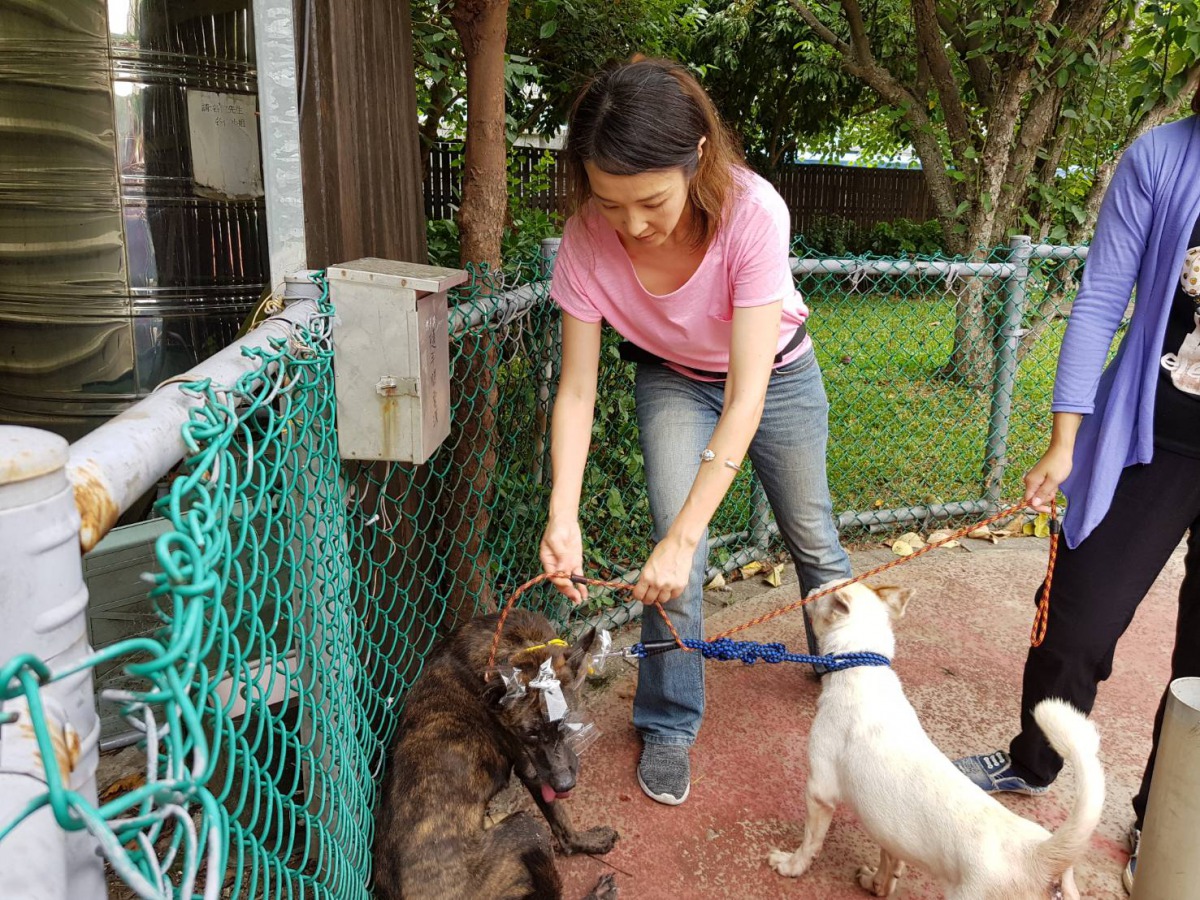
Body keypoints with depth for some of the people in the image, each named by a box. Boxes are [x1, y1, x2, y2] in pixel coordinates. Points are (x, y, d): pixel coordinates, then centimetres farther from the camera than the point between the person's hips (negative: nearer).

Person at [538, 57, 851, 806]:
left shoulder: (753, 215, -39)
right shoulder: (587, 241, -30)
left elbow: (746, 400, -39)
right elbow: (577, 390, -24)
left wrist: (683, 538, -43)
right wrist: (562, 516, -37)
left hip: (774, 371, -1)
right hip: (673, 379, 1)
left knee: (814, 539, 13)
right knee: (677, 551, -14)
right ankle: (669, 726, 9)